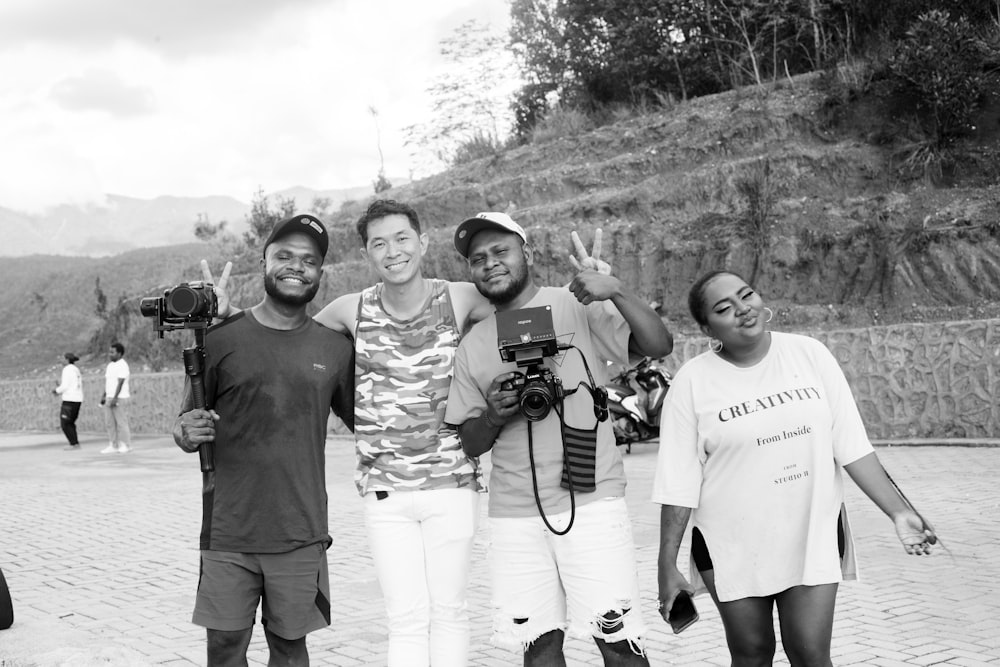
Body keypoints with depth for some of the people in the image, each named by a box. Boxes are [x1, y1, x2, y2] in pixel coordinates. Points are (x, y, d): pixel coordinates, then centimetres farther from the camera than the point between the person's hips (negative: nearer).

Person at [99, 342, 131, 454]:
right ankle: (113, 446, 10)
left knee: (121, 423, -5)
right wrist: (104, 395, 11)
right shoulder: (110, 365, 16)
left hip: (120, 399, -9)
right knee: (109, 423, 7)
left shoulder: (122, 365, -12)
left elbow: (120, 383, -18)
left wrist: (115, 398, -23)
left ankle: (126, 446, 2)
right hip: (110, 398, 9)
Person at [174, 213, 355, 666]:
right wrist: (186, 435, -15)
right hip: (228, 534, -1)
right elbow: (184, 426, 6)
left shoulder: (335, 349, 5)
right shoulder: (221, 339, 0)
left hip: (301, 537, 1)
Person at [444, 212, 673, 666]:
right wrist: (493, 414, -8)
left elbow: (659, 346, -9)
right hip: (514, 514, 4)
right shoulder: (473, 346, 12)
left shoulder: (578, 306, 0)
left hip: (591, 502, -3)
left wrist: (616, 291, -22)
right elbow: (471, 444, 14)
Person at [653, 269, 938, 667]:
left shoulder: (810, 355, -3)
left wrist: (899, 511, -6)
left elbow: (852, 447, 0)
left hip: (813, 537, 1)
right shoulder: (693, 381, -9)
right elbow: (678, 484, -7)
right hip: (732, 547, -1)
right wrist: (667, 564, -7)